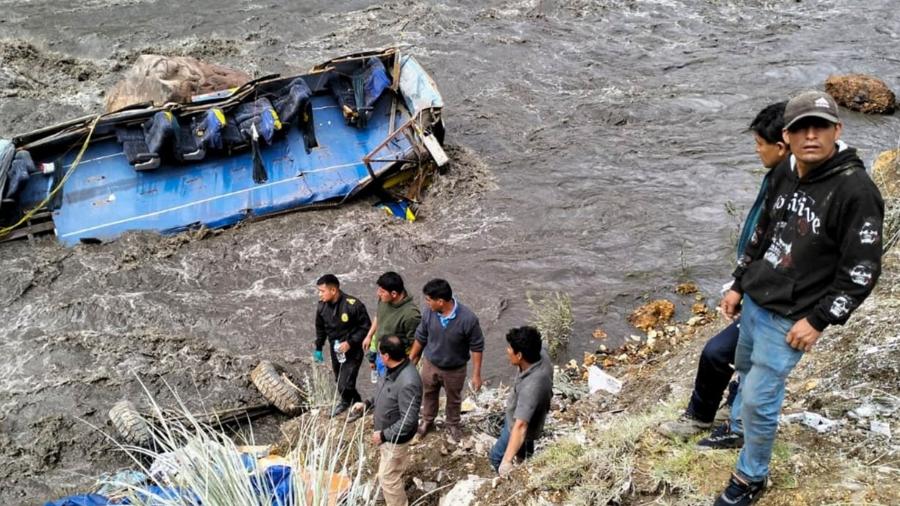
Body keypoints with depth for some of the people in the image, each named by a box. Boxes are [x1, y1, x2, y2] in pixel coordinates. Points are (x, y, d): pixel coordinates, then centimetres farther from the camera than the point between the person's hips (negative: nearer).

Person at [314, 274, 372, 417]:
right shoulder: (322, 306, -8)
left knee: (345, 385, -11)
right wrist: (318, 348, 12)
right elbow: (320, 328, 10)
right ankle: (354, 402, 43)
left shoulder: (353, 305, -25)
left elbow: (366, 327, -15)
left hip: (353, 351, -5)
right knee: (339, 381, 17)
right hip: (335, 350, 5)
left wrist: (350, 343, -22)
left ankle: (346, 401, 21)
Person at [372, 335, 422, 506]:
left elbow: (408, 421, -33)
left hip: (395, 437, -9)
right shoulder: (395, 367, -11)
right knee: (394, 465, 33)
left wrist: (383, 435, -24)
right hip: (387, 431, 9)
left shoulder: (408, 383, -39)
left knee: (388, 476, 8)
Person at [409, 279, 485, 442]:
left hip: (455, 370, -3)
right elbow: (420, 337, -4)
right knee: (429, 395, 27)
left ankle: (453, 424, 52)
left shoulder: (468, 319, -33)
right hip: (430, 364, 3)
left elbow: (476, 347, -19)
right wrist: (411, 359, 7)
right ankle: (427, 421, 55)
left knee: (453, 399, 24)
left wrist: (476, 374, -13)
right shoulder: (428, 312, -22)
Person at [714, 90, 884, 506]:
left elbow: (862, 270, -18)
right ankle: (737, 429, 50)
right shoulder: (784, 174, 1)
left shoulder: (855, 190, -21)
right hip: (753, 302, 7)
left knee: (759, 399, -2)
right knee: (746, 372, 25)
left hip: (789, 319, -7)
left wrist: (819, 320, -17)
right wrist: (738, 285, 15)